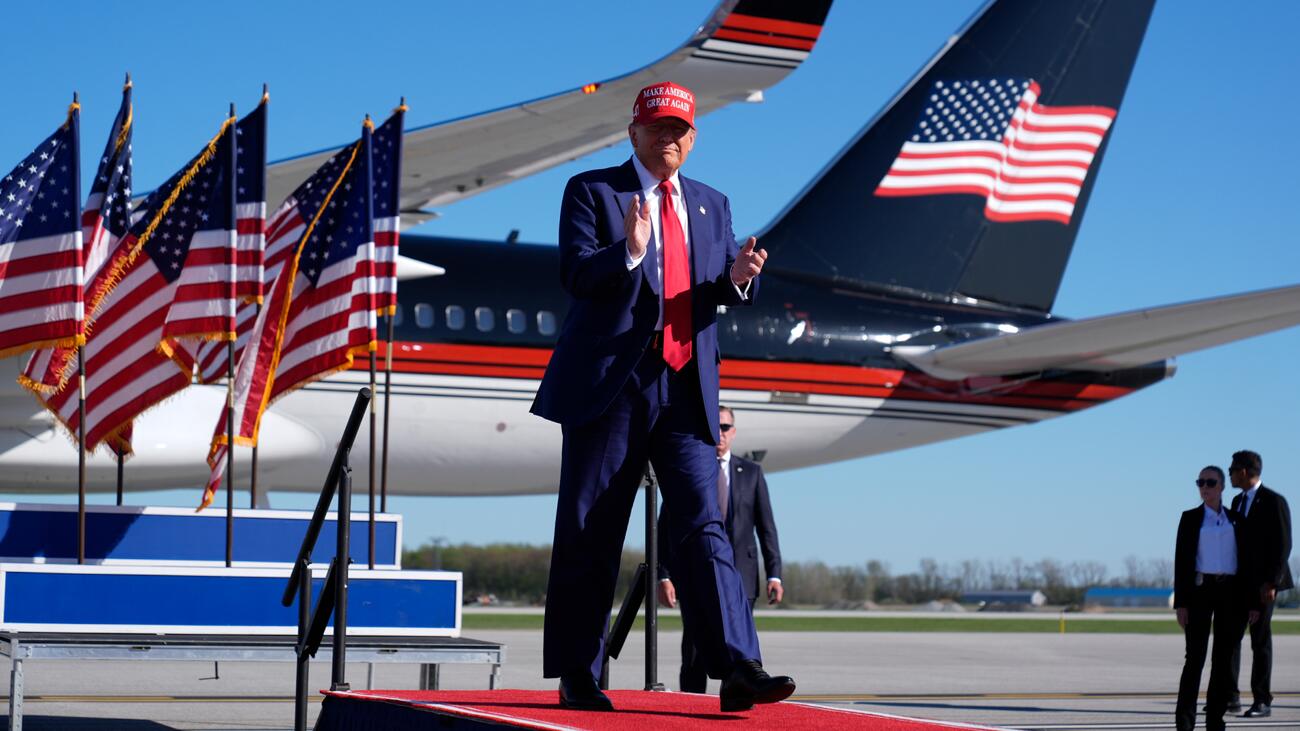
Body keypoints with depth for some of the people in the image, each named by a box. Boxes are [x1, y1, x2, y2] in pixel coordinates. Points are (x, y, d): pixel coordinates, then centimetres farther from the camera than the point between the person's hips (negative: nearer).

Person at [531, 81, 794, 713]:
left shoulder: (712, 205, 18)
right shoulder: (592, 191, 4)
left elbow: (722, 291, 10)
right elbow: (575, 274, -9)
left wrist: (738, 277, -13)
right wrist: (627, 252, -27)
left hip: (685, 389, 3)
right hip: (611, 382, -3)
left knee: (705, 527, -8)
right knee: (589, 535, 2)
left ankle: (737, 671, -16)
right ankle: (577, 678, 10)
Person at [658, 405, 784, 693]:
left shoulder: (751, 472, 12)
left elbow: (766, 527, 10)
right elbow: (665, 528, 4)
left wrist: (774, 574, 0)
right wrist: (664, 575, -6)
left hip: (740, 577, 1)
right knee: (695, 655, -2)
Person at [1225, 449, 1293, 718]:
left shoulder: (1274, 502, -9)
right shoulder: (1238, 502, 14)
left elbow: (1283, 545, -13)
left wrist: (1271, 583, -18)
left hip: (1261, 584, -7)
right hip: (1238, 582, 7)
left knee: (1261, 641, -2)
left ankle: (1262, 701, 4)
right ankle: (1230, 696, 12)